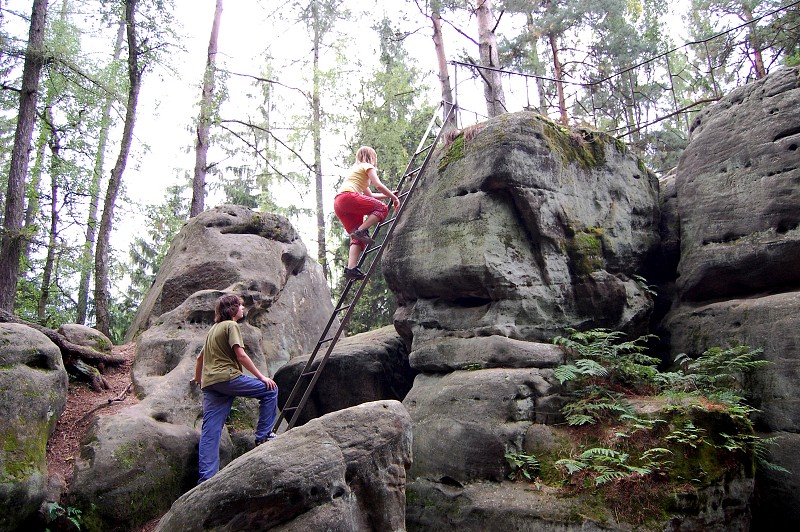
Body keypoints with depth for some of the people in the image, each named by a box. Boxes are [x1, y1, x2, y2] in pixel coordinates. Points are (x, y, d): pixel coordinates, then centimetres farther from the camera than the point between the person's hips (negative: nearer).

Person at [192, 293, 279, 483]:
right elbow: (241, 355, -11)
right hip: (227, 377, -9)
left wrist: (198, 378, 47)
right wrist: (261, 377, -9)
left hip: (209, 383, 9)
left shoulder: (213, 329, 26)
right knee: (269, 390, 0)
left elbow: (200, 357, 33)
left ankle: (206, 478, -2)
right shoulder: (231, 325, -1)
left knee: (210, 430, 2)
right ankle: (263, 435, 0)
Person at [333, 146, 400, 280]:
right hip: (347, 196, -9)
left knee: (357, 237, 3)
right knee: (382, 208, -10)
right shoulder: (367, 166, 12)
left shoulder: (356, 169, 39)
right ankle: (360, 231, -23)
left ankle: (351, 268, -13)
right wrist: (394, 198, 3)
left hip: (338, 204, 9)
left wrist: (389, 195, 40)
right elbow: (378, 185, -3)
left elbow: (370, 195, 38)